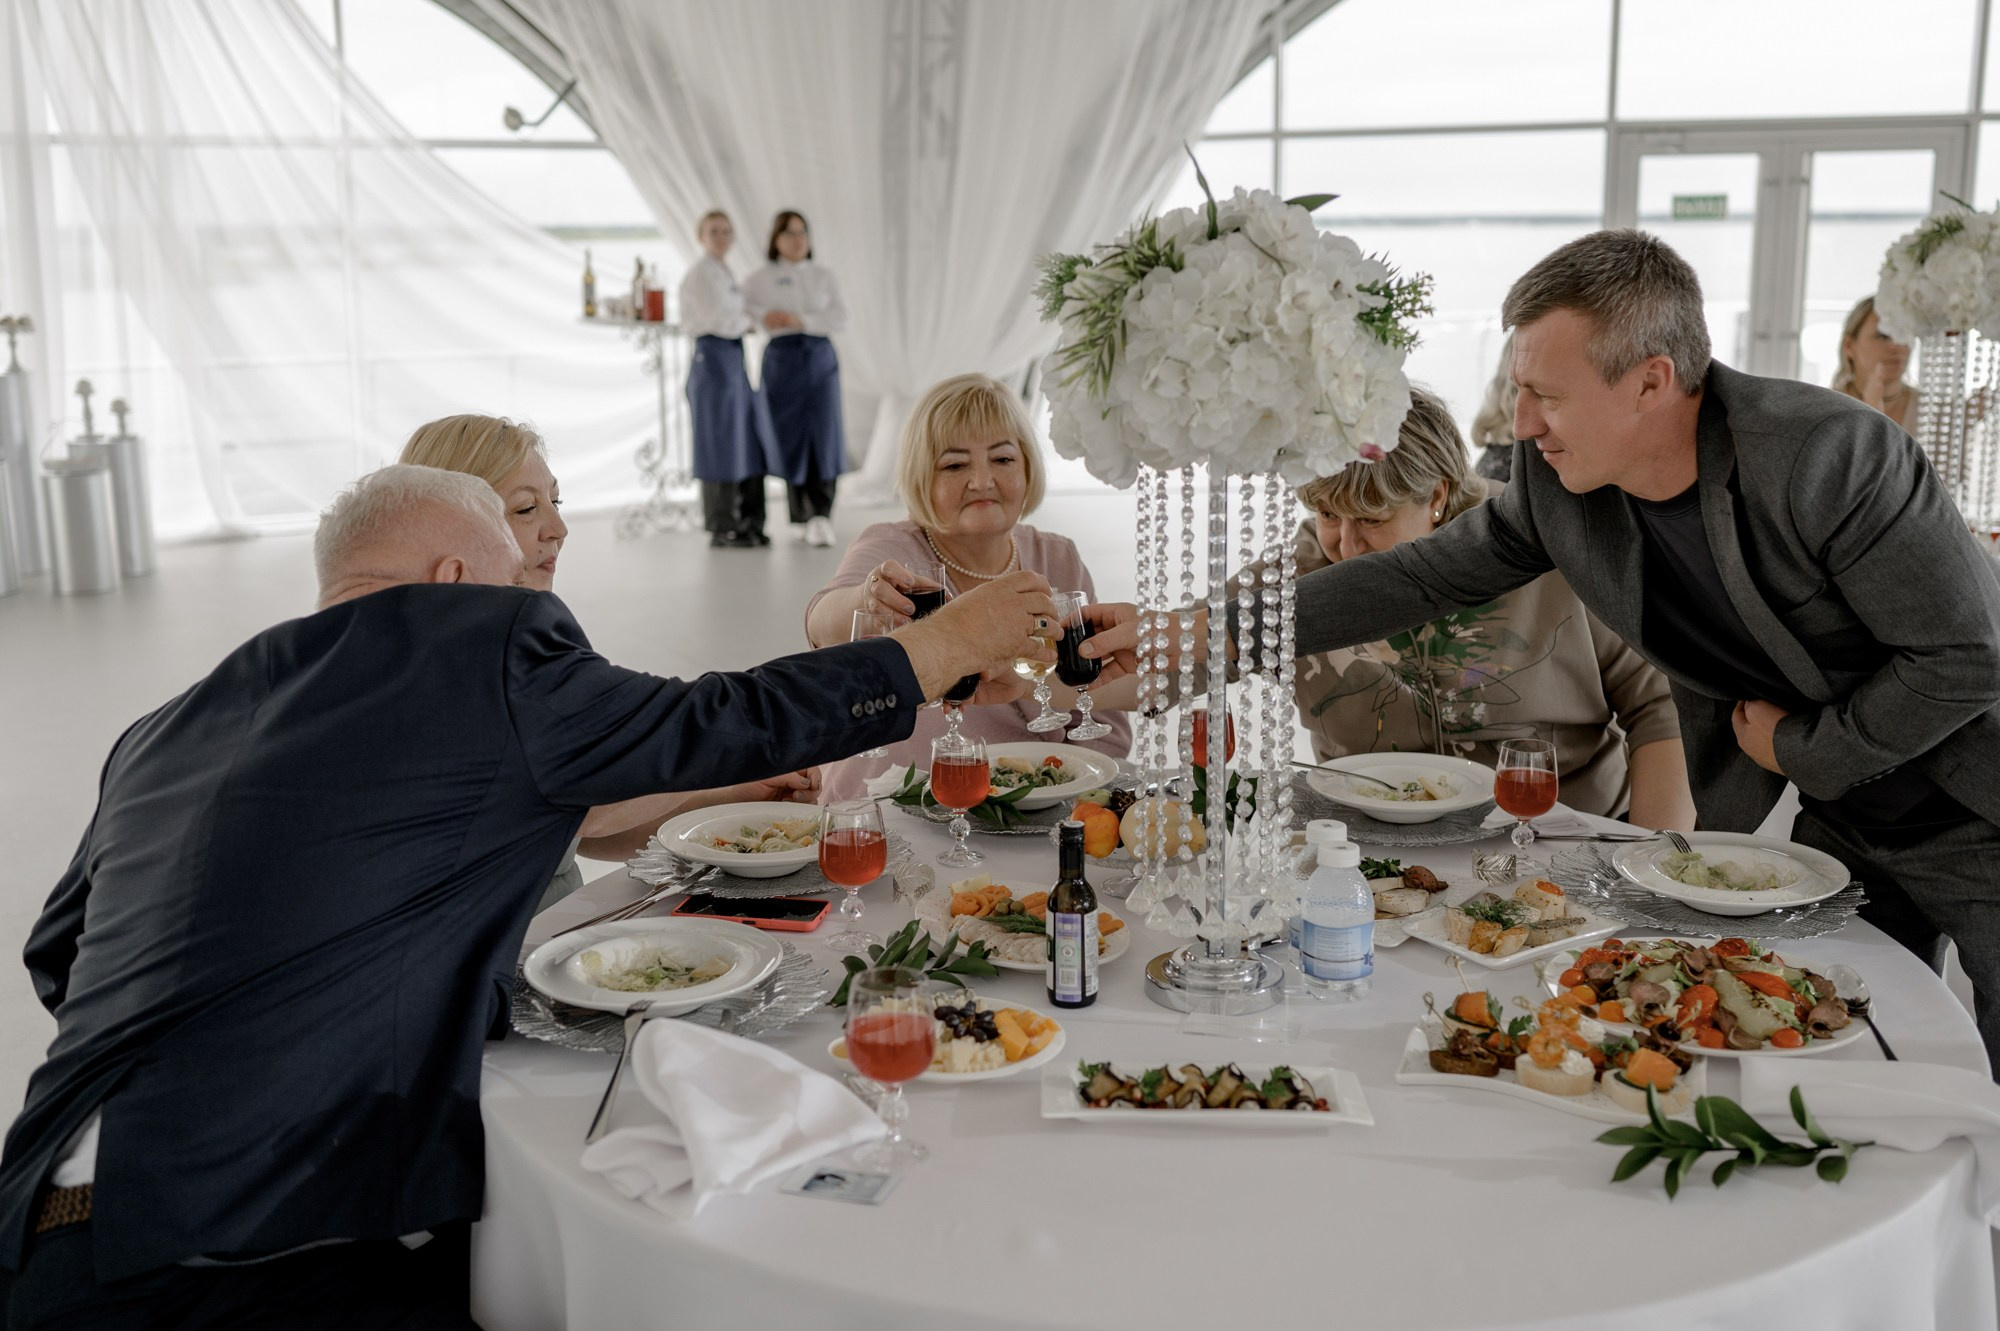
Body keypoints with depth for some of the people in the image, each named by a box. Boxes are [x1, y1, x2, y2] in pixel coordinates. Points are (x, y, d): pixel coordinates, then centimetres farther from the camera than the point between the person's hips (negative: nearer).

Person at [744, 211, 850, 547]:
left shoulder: (823, 277, 11)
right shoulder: (760, 279, 7)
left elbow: (841, 319, 0)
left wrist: (802, 321, -13)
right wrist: (762, 316, -10)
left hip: (821, 358, 1)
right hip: (782, 358, -1)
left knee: (823, 435, -9)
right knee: (790, 436, 0)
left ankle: (821, 516, -14)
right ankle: (801, 517, 10)